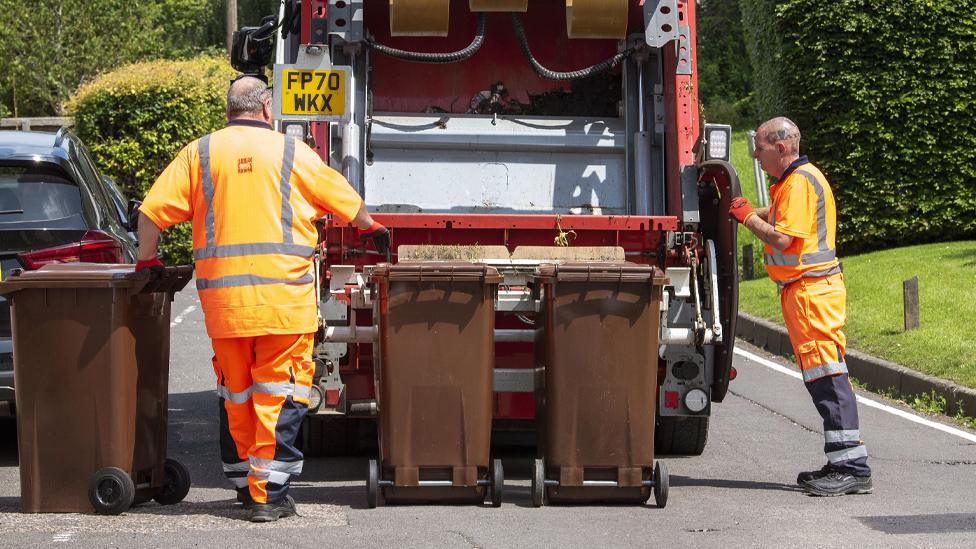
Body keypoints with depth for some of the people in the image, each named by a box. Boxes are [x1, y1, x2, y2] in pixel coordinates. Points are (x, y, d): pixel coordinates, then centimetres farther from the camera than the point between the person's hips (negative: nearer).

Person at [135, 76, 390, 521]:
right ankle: (268, 493, -5)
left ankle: (244, 484, 22)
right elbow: (344, 200, 15)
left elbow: (153, 210, 4)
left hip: (222, 297, 2)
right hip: (283, 296, -2)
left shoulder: (199, 153, 8)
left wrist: (146, 259, 19)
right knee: (279, 393, 0)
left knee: (235, 394, 14)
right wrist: (371, 229, 34)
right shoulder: (291, 152, 5)